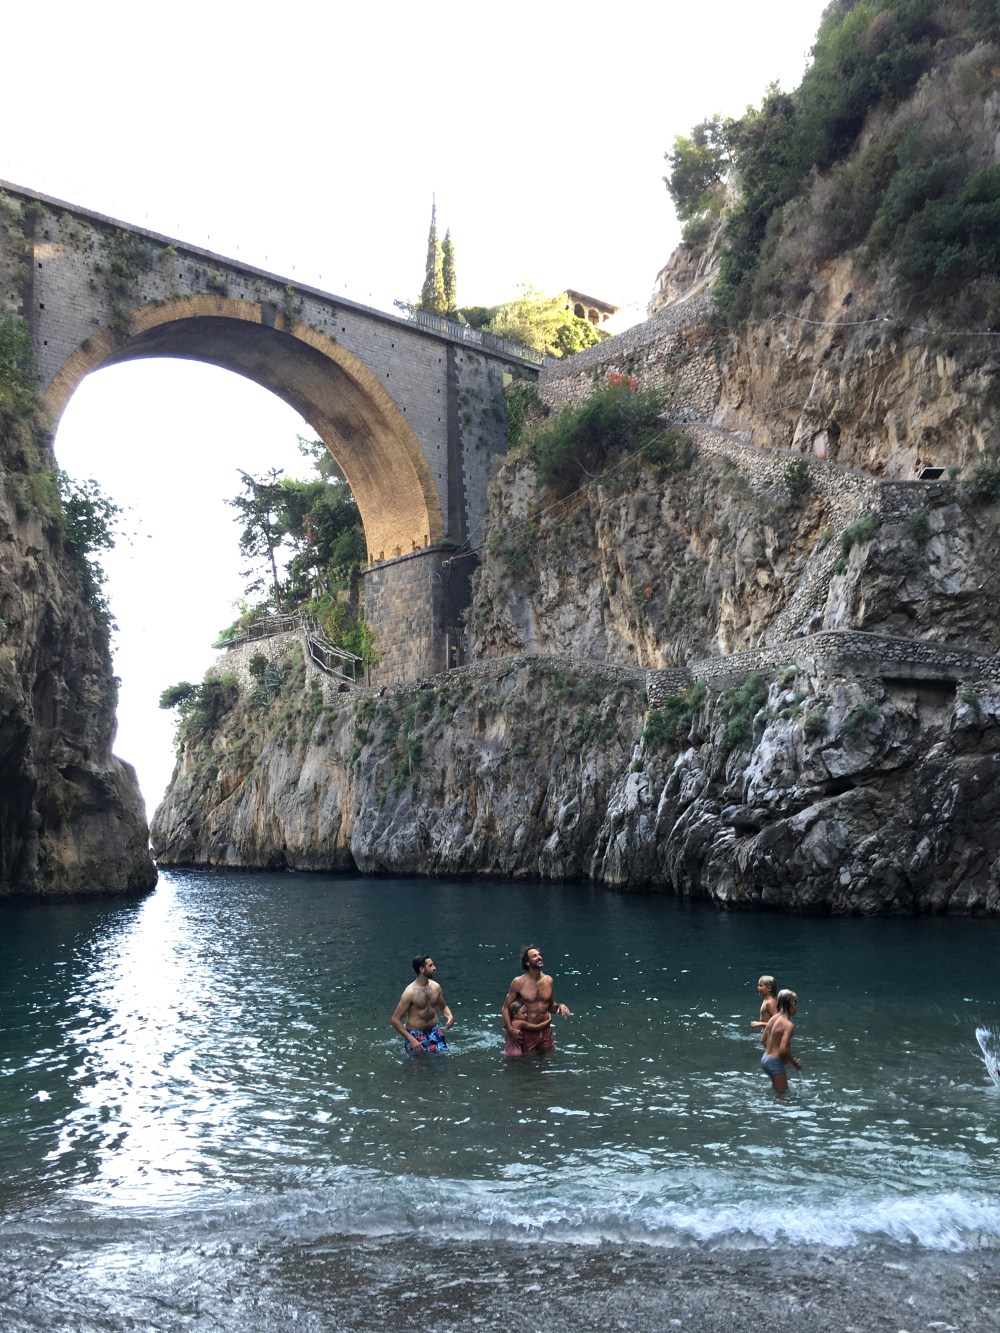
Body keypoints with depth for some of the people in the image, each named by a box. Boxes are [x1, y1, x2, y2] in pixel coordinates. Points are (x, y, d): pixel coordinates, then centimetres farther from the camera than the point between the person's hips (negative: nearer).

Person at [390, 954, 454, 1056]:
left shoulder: (435, 987, -1)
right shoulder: (410, 992, -19)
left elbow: (443, 1007, 18)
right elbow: (395, 1020, -17)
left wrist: (449, 1016, -5)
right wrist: (411, 1040, -24)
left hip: (434, 1031, 5)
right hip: (416, 1035, -5)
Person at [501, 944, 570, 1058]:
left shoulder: (548, 980, 2)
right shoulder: (519, 982, -11)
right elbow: (505, 1008, -7)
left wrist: (559, 1006, -5)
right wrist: (510, 1030, -20)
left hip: (546, 1031, 4)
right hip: (527, 1033, -4)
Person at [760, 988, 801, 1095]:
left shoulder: (773, 1019, 5)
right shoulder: (789, 1025, -20)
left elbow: (763, 1040, 12)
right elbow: (783, 1049, -25)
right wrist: (795, 1062, -10)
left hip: (765, 1058, 9)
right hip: (775, 1062, -9)